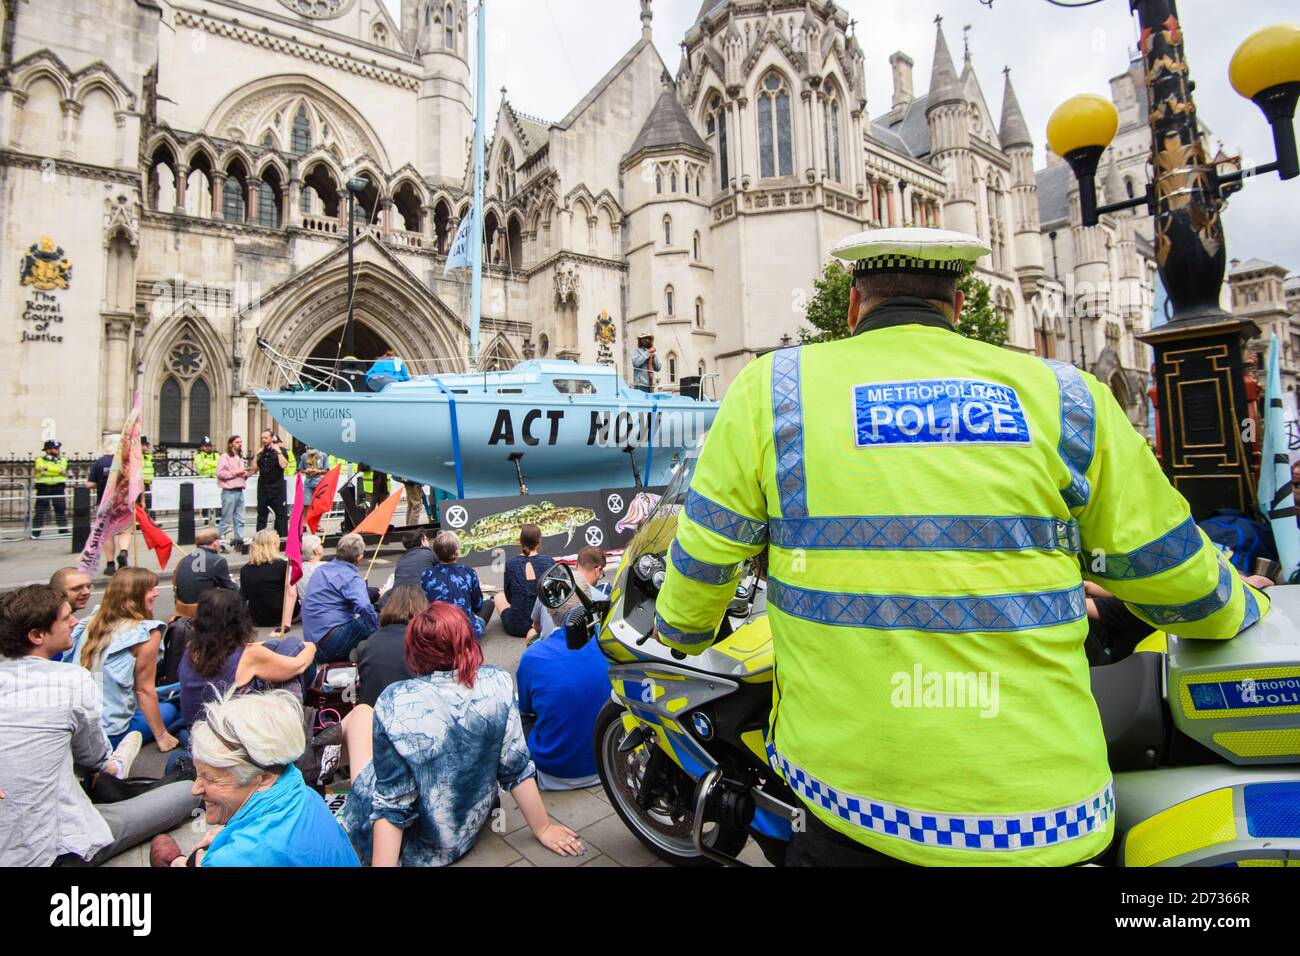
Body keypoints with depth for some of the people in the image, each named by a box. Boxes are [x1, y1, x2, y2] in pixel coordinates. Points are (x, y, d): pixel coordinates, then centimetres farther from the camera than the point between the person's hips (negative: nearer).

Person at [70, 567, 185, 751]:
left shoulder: (92, 623, 5)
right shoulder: (147, 632, -14)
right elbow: (144, 689, -10)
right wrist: (162, 736, 0)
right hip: (108, 734, -6)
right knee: (170, 709, 16)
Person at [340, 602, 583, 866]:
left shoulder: (394, 703, -25)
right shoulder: (497, 683, -17)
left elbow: (391, 807, -21)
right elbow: (516, 769, -11)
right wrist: (542, 829, 1)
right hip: (467, 833, 4)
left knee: (361, 714, 14)